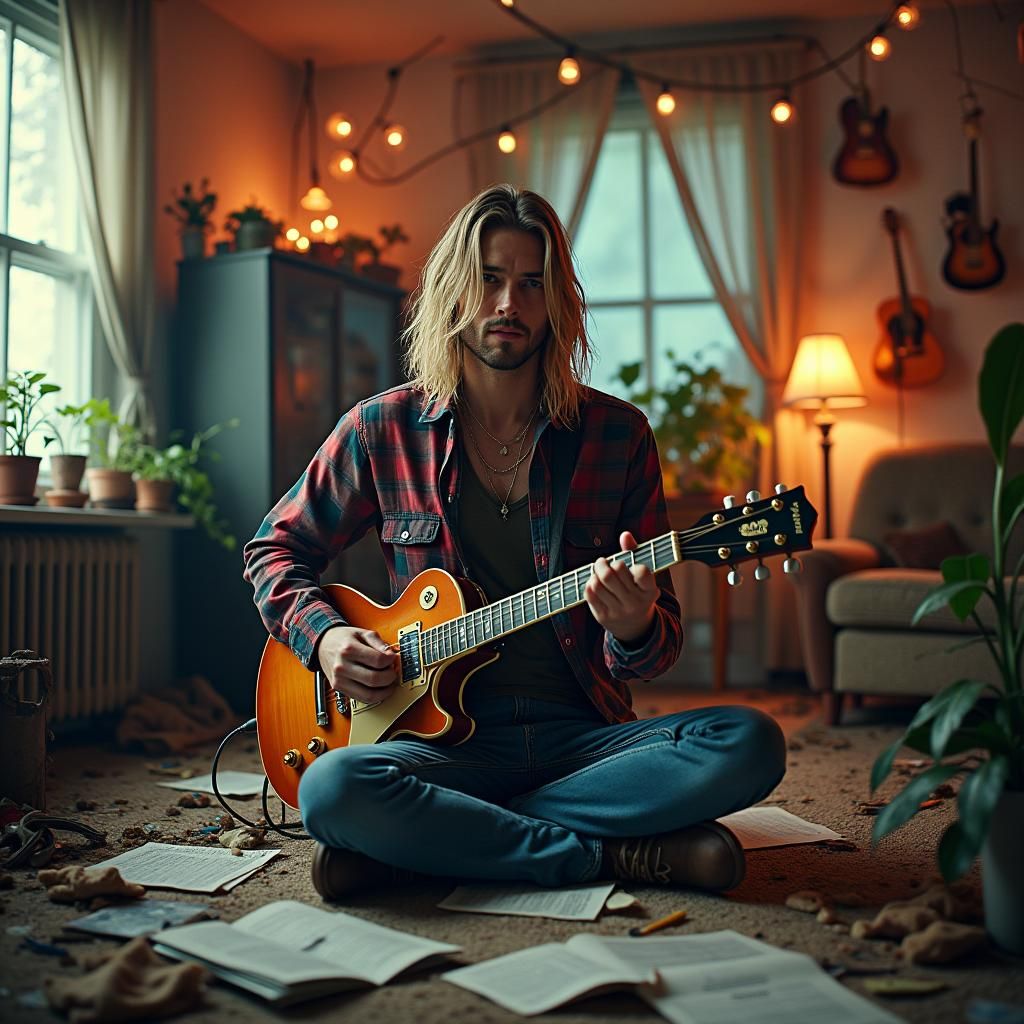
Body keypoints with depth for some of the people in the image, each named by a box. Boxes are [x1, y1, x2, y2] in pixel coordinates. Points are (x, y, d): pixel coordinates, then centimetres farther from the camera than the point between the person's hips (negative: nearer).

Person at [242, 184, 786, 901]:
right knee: (334, 788, -33)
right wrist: (324, 635, -4)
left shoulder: (618, 434, 2)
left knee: (751, 745, -26)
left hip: (584, 734, 2)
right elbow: (276, 548, 16)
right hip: (446, 736, -1)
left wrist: (635, 631, -19)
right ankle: (621, 854, -17)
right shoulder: (384, 429, 2)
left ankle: (425, 839, -18)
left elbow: (664, 640, 5)